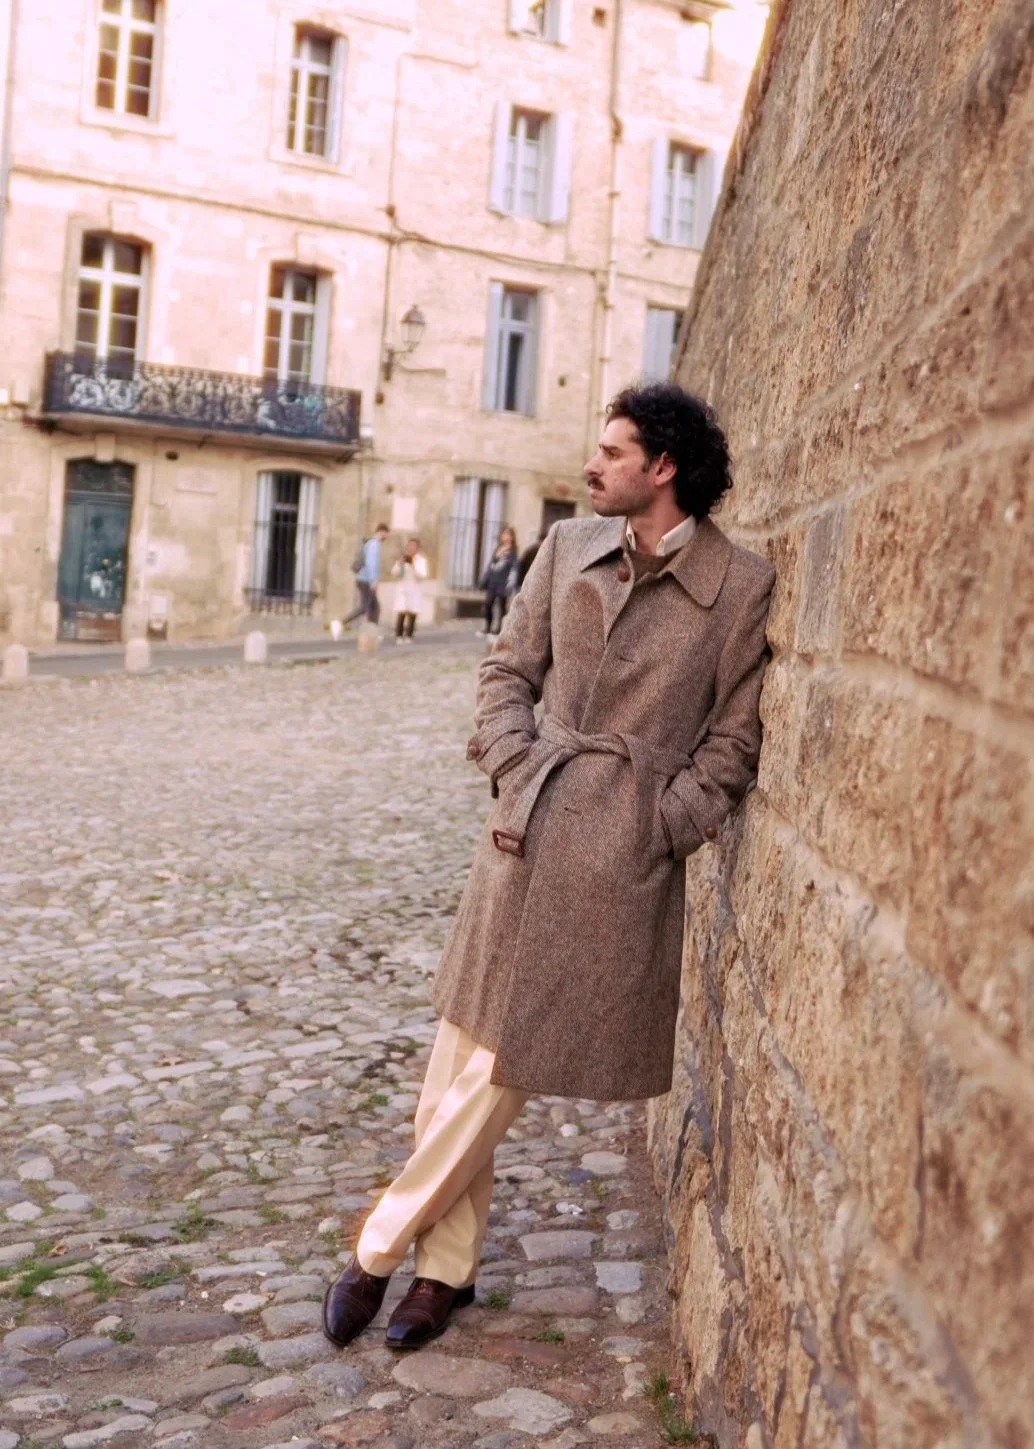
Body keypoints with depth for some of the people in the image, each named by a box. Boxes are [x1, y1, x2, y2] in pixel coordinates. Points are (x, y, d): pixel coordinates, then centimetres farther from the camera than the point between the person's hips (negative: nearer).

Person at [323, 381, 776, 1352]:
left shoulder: (742, 586, -5)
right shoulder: (568, 547, 7)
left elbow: (731, 740, -1)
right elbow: (508, 671, 12)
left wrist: (657, 826, -7)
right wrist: (515, 772, -2)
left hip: (624, 848, -4)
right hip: (525, 824, 4)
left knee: (503, 1061, 2)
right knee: (464, 1048, 9)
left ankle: (380, 1248, 20)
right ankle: (446, 1267, 27)